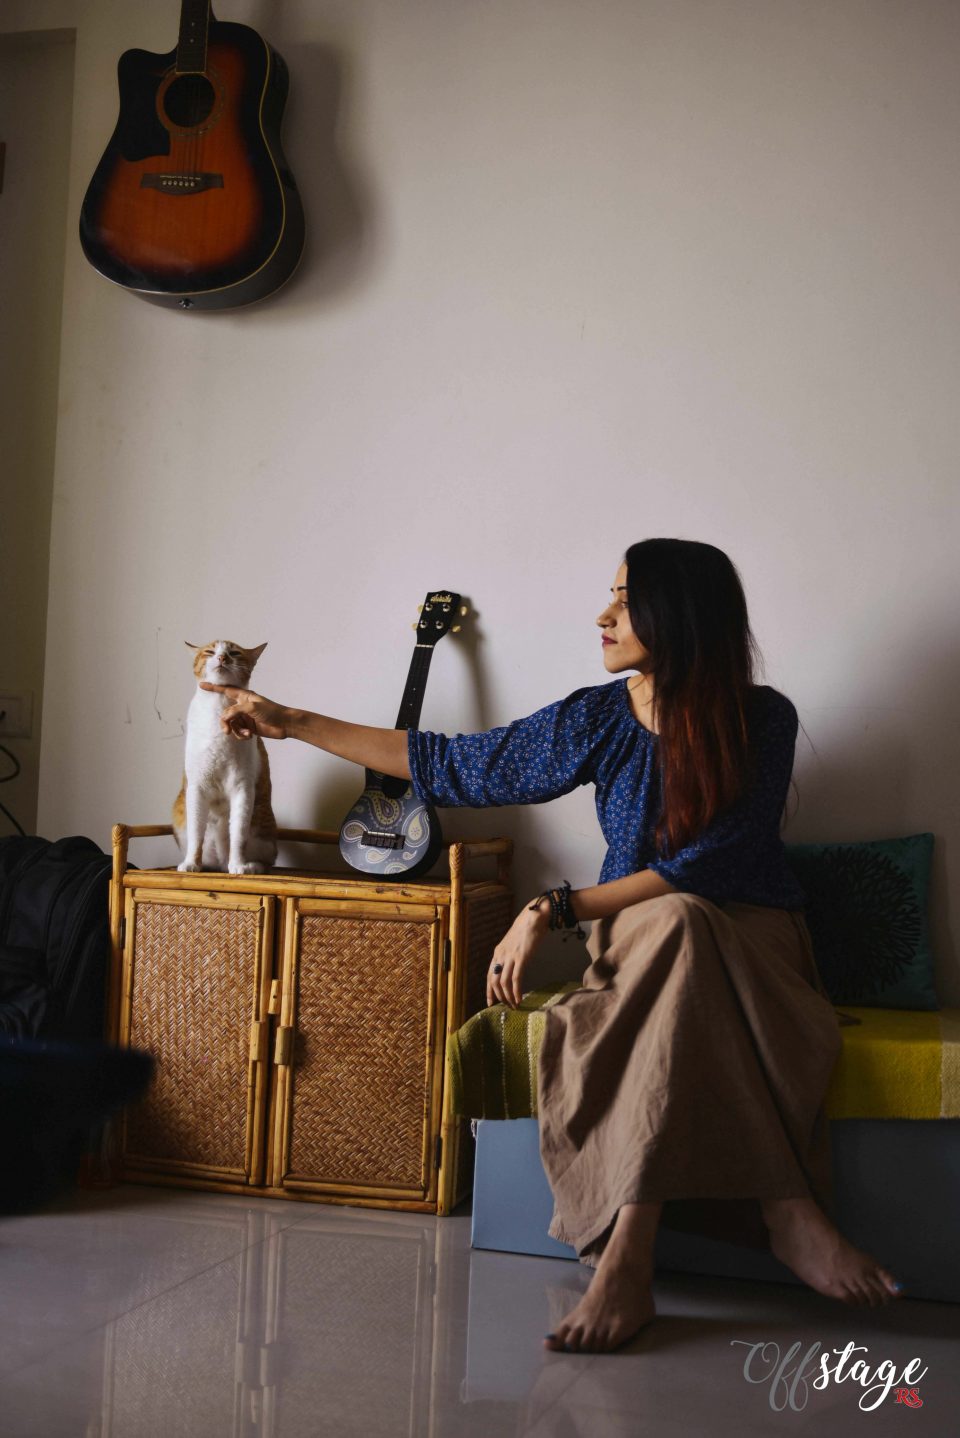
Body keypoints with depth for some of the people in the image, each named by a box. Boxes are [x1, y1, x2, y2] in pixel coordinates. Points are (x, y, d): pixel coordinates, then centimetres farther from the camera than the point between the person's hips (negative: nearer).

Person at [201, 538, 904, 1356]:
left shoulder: (762, 721, -6)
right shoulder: (600, 720, 3)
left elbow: (704, 867, -14)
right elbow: (453, 766, 8)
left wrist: (555, 910, -18)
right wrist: (293, 724, 9)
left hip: (755, 939, -2)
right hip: (639, 937, 2)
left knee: (678, 925, -37)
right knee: (674, 922, -35)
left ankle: (628, 1255, -42)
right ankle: (789, 1213, -38)